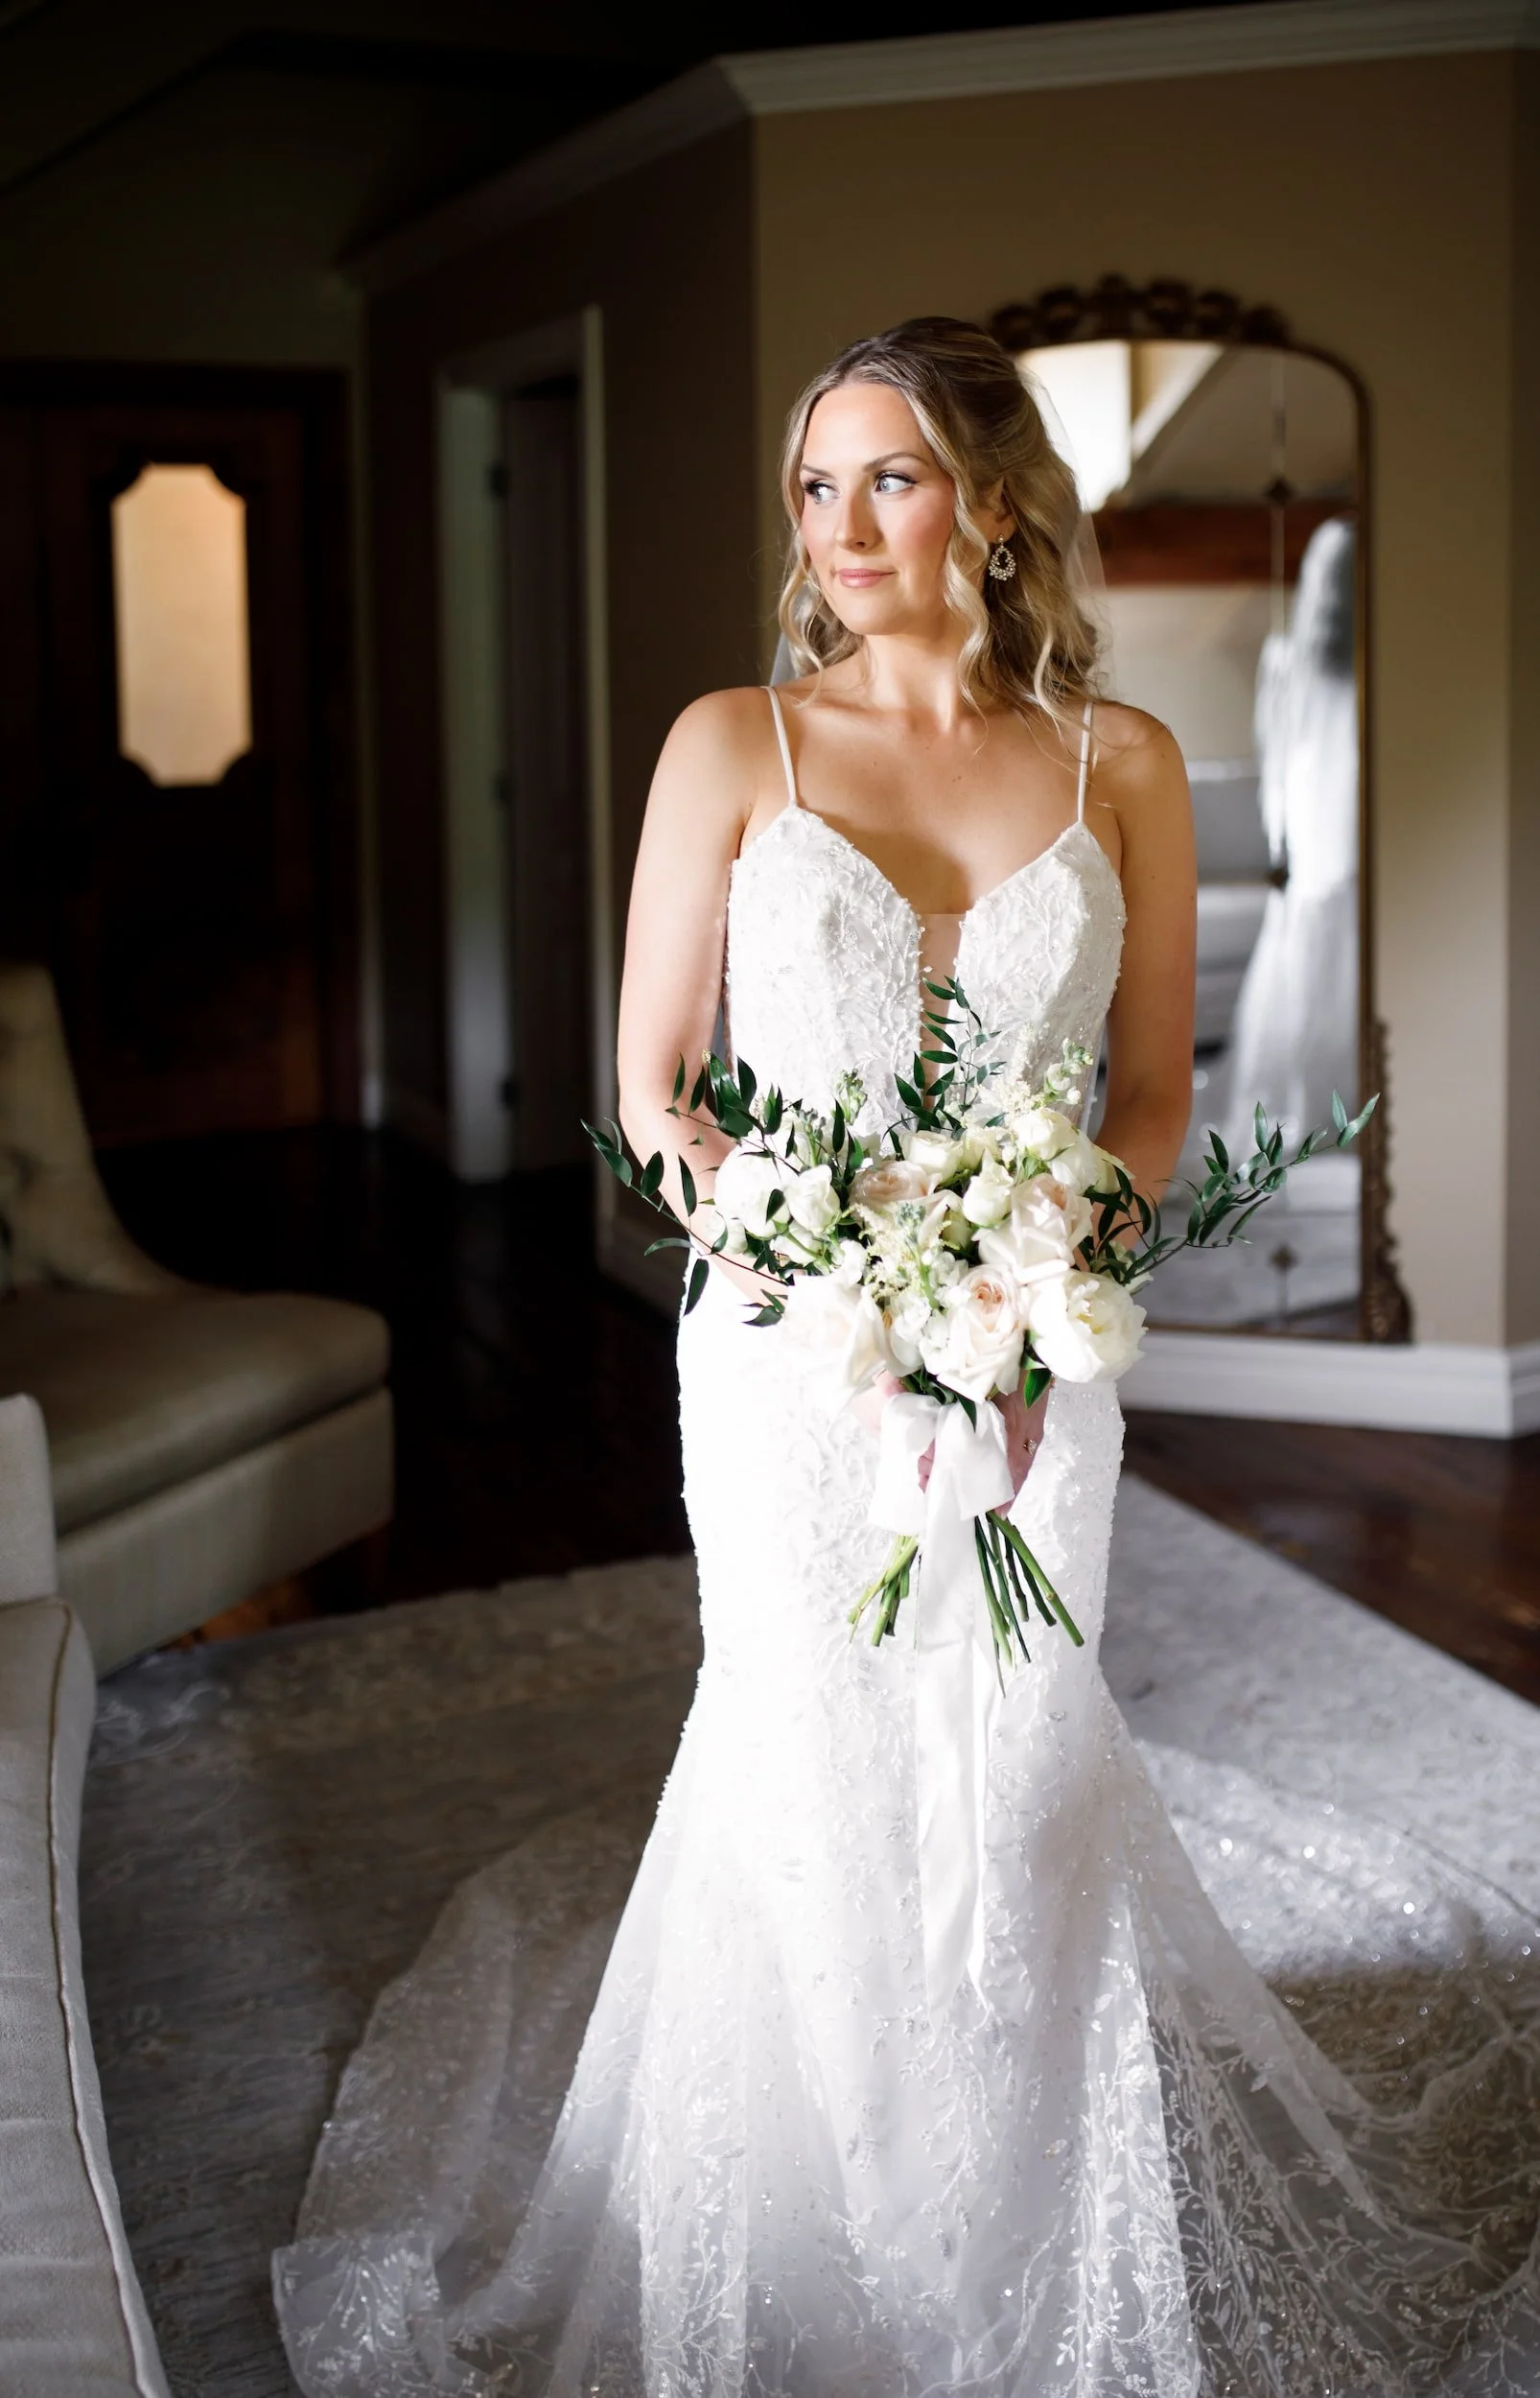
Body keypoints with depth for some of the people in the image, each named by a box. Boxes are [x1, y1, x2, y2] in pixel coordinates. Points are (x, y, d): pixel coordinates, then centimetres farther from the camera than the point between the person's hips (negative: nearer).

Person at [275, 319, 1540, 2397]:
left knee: (1015, 1778, 9)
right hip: (790, 1349, -1)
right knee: (809, 1773, 7)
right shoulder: (733, 746, -2)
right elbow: (652, 1088, -1)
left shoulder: (1118, 763, 1)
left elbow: (1153, 1095, 5)